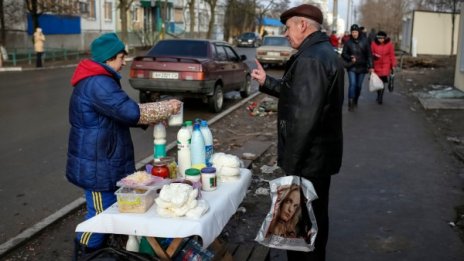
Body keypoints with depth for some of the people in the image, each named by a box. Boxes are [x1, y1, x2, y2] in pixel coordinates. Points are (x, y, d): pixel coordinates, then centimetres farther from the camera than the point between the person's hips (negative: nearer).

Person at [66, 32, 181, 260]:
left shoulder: (97, 81, 13)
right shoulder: (98, 84, -23)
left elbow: (120, 113, 18)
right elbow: (131, 112, -28)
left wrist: (156, 118, 8)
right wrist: (166, 108, -16)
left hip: (102, 160, 11)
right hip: (97, 165, -11)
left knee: (107, 210, 19)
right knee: (102, 212, 3)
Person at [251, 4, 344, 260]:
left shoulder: (310, 58, -22)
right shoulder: (325, 52, 12)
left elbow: (305, 117, -27)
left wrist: (291, 163, -21)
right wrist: (267, 82, 21)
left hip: (309, 158, -10)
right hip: (320, 153, 10)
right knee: (315, 216, 23)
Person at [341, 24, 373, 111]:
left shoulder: (364, 41, -2)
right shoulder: (348, 42, -3)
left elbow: (369, 54, -1)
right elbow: (343, 54, 0)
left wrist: (370, 66, -6)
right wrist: (350, 58, -19)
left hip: (362, 67, 2)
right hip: (352, 67, -2)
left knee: (359, 85, 10)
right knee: (352, 84, -14)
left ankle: (355, 102, 27)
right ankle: (350, 103, -12)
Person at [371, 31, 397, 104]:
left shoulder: (389, 44, -3)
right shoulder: (374, 44, -3)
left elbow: (392, 55, 1)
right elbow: (371, 53, 4)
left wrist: (393, 64, -1)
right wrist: (374, 55, -19)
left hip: (386, 64, -1)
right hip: (377, 65, 1)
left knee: (384, 79, -14)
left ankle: (380, 96, -8)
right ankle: (379, 95, 26)